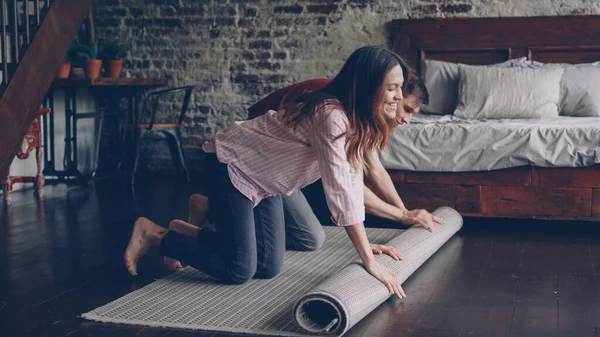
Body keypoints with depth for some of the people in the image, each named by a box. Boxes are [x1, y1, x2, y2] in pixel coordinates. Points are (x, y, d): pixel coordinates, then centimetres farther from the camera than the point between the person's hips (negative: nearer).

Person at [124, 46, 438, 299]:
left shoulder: (358, 119, -4)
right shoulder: (332, 117, -33)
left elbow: (352, 181, 0)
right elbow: (341, 193, -35)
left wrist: (365, 243, -3)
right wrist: (369, 261, -32)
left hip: (261, 176, 9)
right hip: (230, 164, -9)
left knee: (269, 268, 5)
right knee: (239, 271, -10)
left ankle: (211, 214, 24)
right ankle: (152, 234, 4)